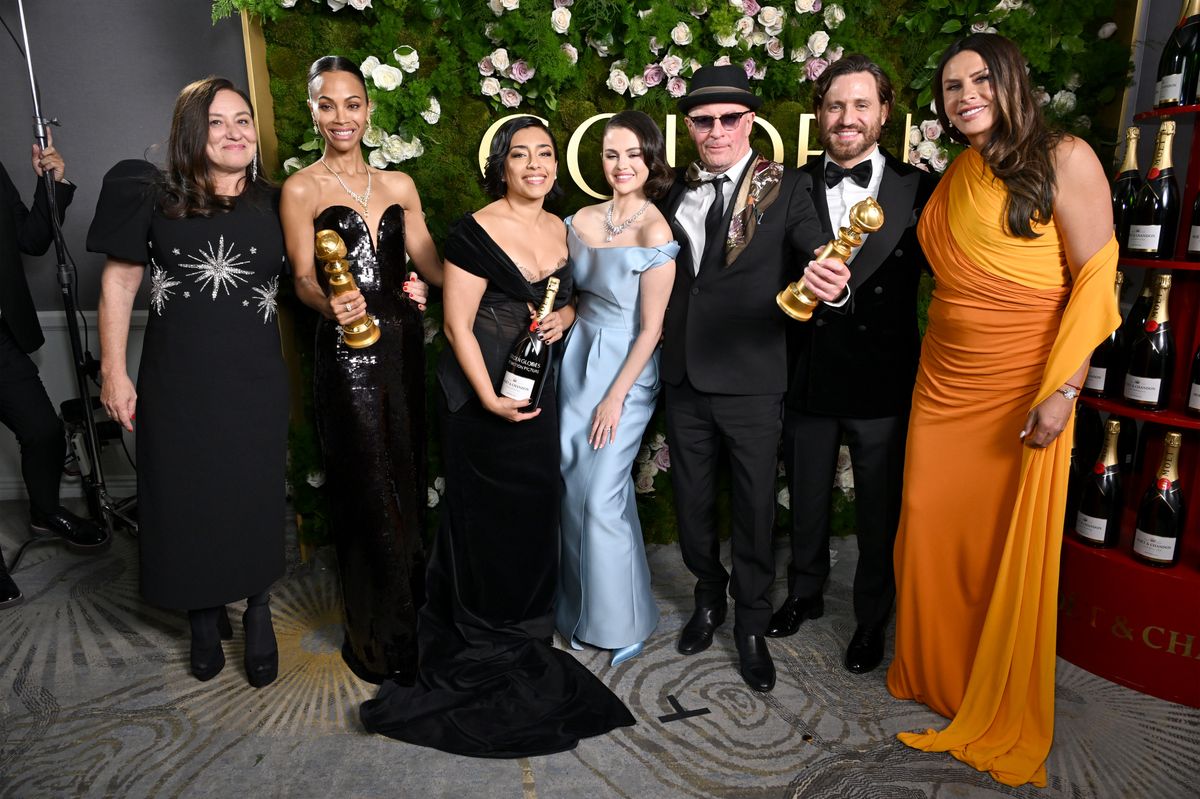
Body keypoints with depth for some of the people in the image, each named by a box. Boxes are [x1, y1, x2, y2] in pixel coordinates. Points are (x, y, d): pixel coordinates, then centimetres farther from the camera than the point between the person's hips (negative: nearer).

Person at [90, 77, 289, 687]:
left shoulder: (274, 204, 5)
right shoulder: (155, 197, 1)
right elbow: (118, 282, 3)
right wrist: (113, 371, -1)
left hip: (254, 383, 1)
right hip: (177, 381, 0)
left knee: (254, 499, 6)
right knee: (186, 498, 8)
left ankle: (258, 614, 29)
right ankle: (205, 617, 31)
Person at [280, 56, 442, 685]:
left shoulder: (398, 185, 12)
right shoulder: (301, 189, 0)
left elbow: (431, 264, 9)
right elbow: (304, 280, -6)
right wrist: (331, 304, -28)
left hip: (402, 343, 4)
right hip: (347, 350, -4)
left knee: (407, 479, 11)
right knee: (368, 490, 1)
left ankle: (408, 616, 31)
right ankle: (378, 639, 20)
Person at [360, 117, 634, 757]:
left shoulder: (563, 230, 8)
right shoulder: (475, 232, -12)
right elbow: (457, 324, -13)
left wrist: (565, 316, -4)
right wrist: (490, 397, -19)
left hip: (539, 388, 6)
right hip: (480, 393, -6)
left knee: (535, 506, 13)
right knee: (488, 512, 5)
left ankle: (525, 626, 34)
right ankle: (482, 638, 25)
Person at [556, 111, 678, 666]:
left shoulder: (656, 233, -14)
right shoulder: (583, 220, 4)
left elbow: (651, 328, -14)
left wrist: (615, 398, -13)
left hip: (626, 369, -6)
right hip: (576, 358, 6)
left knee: (602, 498, -4)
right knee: (575, 490, 10)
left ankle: (624, 621, 19)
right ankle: (581, 610, 31)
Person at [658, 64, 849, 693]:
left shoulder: (786, 188, -4)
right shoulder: (675, 192, 8)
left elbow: (818, 257, -17)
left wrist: (832, 283, -39)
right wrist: (661, 326, 2)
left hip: (752, 378, -4)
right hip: (684, 375, 4)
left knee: (755, 507, 7)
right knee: (692, 500, 17)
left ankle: (752, 627, 29)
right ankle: (709, 599, 42)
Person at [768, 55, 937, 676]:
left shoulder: (919, 189, -3)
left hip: (884, 385, -1)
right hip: (808, 380, 1)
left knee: (879, 513, 14)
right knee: (807, 503, 19)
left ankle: (872, 619, 36)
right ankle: (805, 594, 43)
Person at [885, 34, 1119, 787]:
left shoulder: (1064, 160, -6)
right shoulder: (954, 177, 12)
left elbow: (1095, 280, -10)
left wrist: (1062, 391, -16)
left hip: (1023, 390, -5)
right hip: (944, 385, 6)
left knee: (1012, 549, 5)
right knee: (930, 532, 9)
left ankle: (1002, 708, 27)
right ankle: (935, 675, 32)